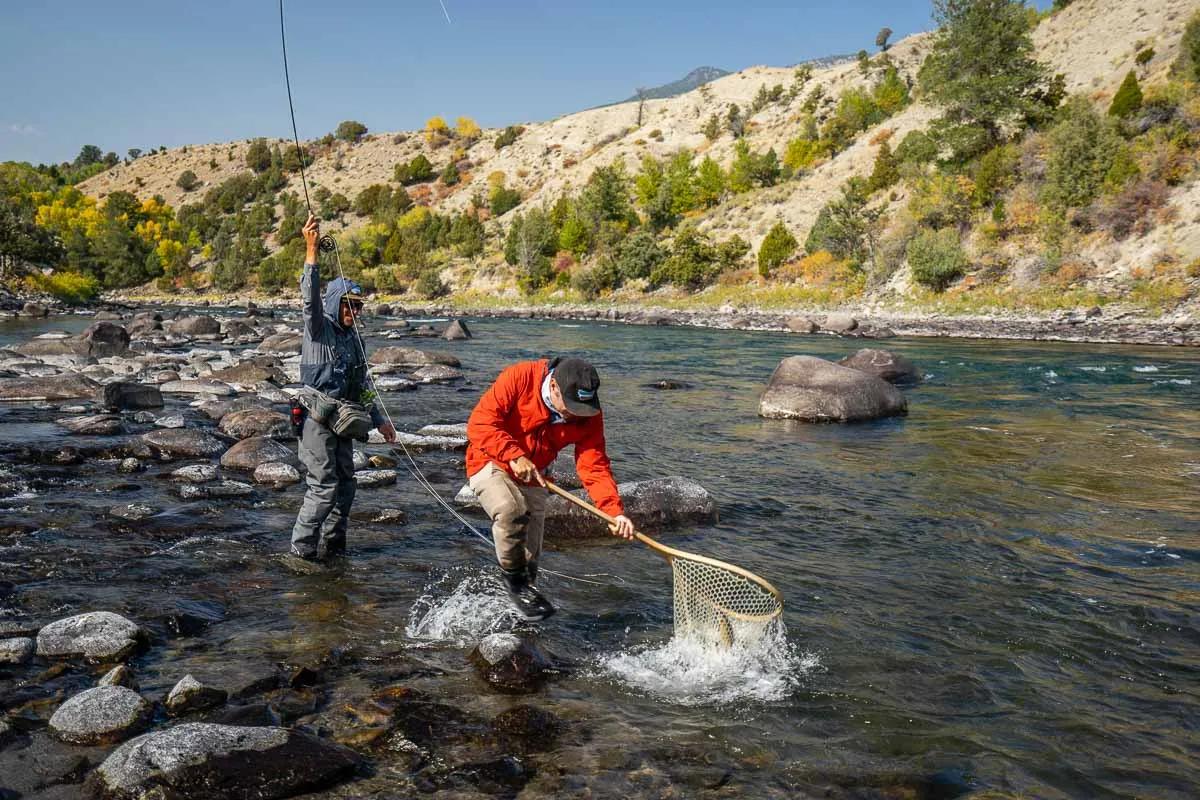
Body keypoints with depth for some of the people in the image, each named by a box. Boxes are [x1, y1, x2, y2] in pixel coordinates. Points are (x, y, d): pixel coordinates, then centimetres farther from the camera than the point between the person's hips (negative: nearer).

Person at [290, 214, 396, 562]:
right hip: (318, 417, -8)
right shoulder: (318, 327, -5)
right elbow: (311, 297, -25)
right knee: (324, 485, -9)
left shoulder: (354, 338, 17)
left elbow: (362, 384, 23)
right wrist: (311, 252, -36)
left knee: (345, 483, 11)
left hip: (342, 420, 8)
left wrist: (378, 419, 21)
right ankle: (302, 549, 0)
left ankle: (333, 546, 23)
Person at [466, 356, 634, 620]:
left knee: (530, 555, 7)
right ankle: (512, 576, -10)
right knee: (510, 509, -33)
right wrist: (514, 455, -37)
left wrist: (615, 511, -30)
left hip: (531, 477, 4)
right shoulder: (519, 378, -27)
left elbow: (594, 466, -16)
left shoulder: (589, 415, -15)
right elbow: (480, 423, -26)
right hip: (491, 464, -4)